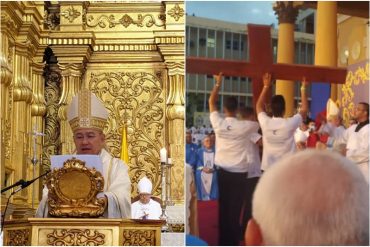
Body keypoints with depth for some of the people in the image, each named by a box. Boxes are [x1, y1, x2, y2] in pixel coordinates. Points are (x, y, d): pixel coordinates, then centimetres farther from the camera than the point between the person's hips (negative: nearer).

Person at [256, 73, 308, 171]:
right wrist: (303, 89, 12)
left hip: (268, 170, 3)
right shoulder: (289, 124, -12)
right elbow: (304, 109, 5)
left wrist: (266, 86, 19)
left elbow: (259, 106, 16)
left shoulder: (265, 123, -5)